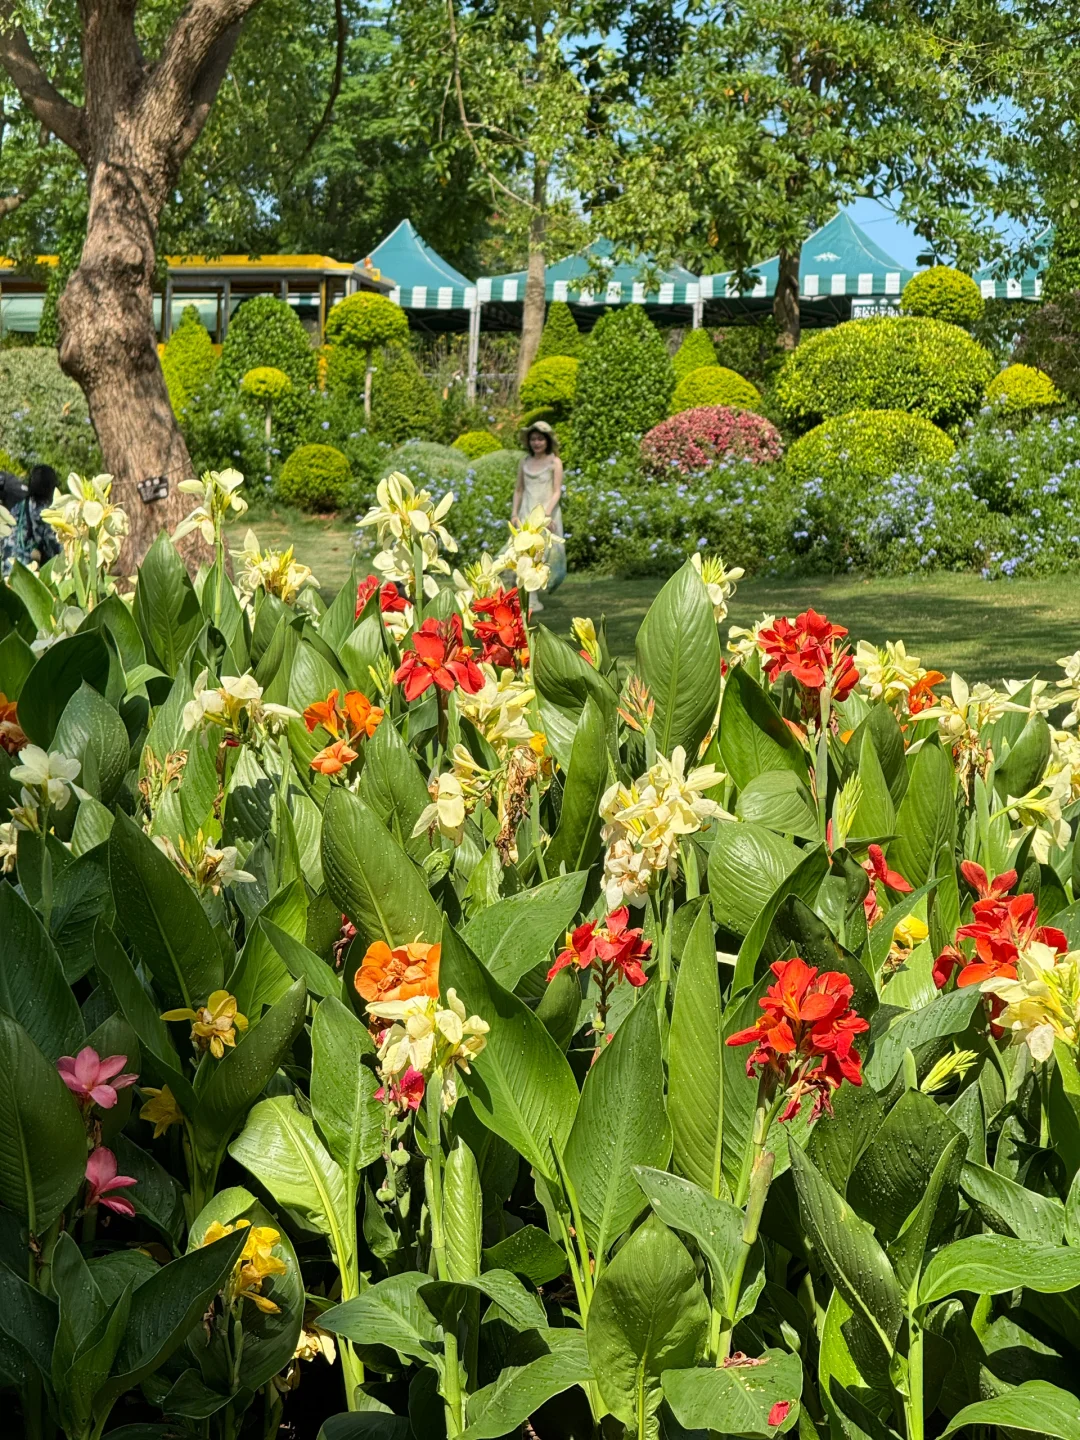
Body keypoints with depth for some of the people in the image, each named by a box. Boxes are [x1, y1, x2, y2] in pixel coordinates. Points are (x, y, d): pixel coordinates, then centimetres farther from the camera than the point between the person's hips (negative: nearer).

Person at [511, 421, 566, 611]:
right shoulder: (525, 461, 10)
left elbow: (557, 492, -6)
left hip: (547, 512, -3)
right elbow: (519, 489, 15)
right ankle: (531, 598, -4)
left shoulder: (554, 462, -1)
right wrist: (514, 513, 6)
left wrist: (547, 513, -18)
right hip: (527, 513, 3)